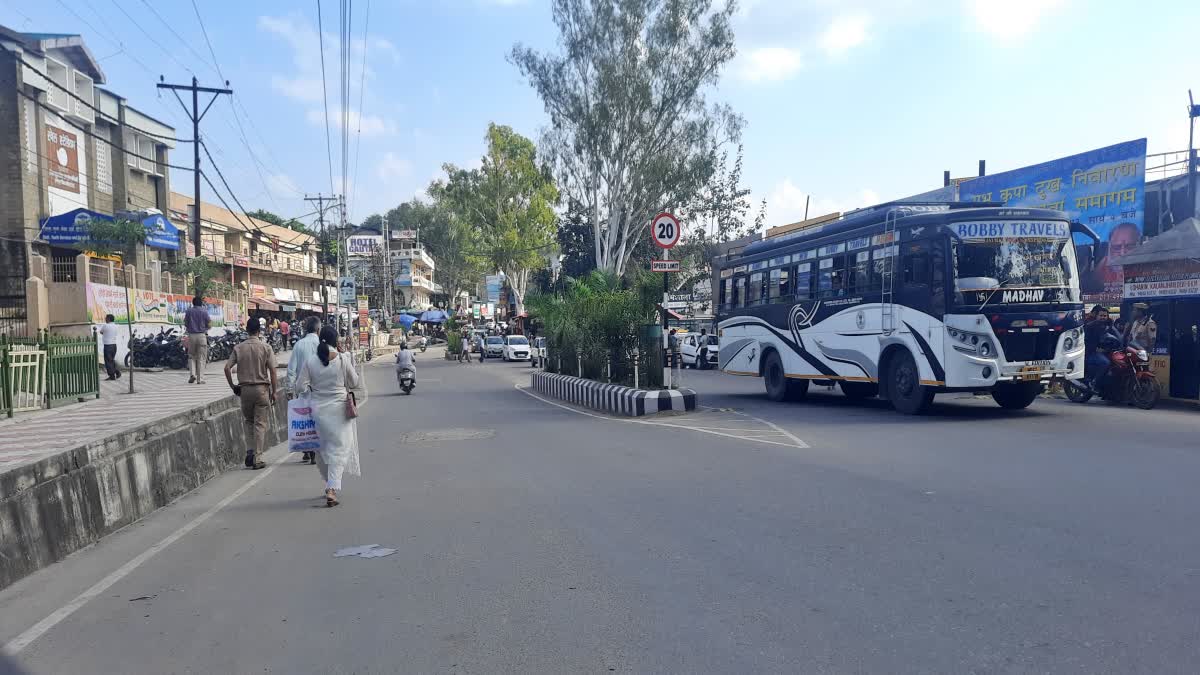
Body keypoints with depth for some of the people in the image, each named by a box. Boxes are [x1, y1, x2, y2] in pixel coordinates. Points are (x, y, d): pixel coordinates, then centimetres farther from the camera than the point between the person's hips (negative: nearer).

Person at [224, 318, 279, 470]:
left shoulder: (238, 347, 1)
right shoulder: (265, 347, -6)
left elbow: (227, 368, -3)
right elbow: (272, 371, -9)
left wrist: (233, 386, 8)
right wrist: (274, 391, -2)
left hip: (244, 388, 3)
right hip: (262, 388, -2)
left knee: (249, 421, 20)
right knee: (260, 424, 2)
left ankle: (250, 451, 7)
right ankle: (257, 458, 2)